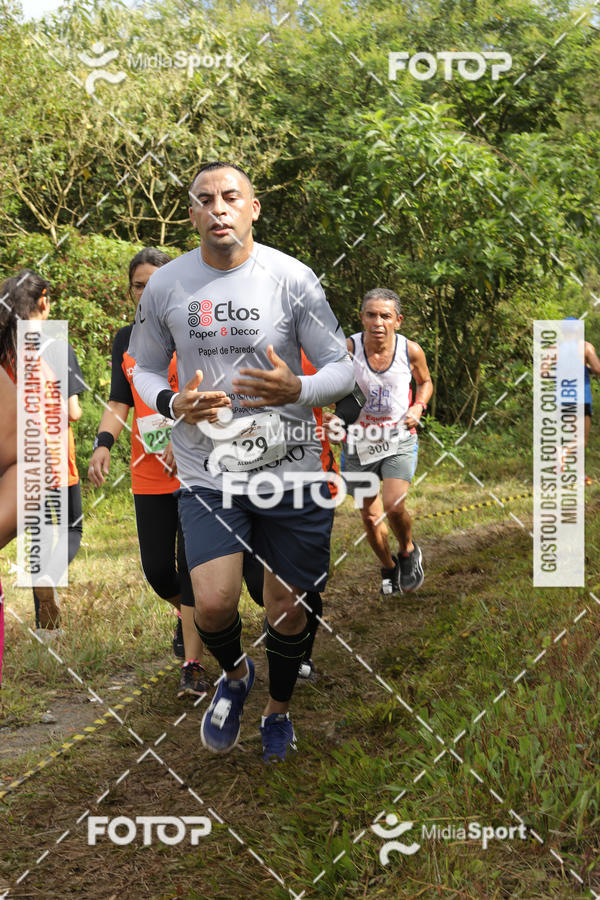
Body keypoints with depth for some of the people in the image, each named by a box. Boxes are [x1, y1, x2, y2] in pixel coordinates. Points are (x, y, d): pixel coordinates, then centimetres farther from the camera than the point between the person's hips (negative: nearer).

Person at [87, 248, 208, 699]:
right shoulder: (126, 339, 11)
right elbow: (119, 401, 9)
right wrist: (103, 444, -8)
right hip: (149, 475, 4)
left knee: (193, 563, -6)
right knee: (157, 568, 6)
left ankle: (193, 665, 1)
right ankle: (188, 614, 39)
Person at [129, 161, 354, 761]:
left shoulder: (293, 278, -6)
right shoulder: (165, 286, 0)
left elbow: (344, 369, -1)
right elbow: (144, 369, 13)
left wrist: (298, 389, -23)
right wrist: (172, 403, -10)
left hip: (290, 470, 0)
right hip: (206, 474, 0)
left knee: (287, 608, 10)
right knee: (213, 604, -13)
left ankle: (278, 708, 38)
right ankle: (234, 675, 22)